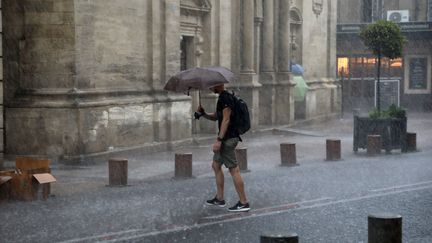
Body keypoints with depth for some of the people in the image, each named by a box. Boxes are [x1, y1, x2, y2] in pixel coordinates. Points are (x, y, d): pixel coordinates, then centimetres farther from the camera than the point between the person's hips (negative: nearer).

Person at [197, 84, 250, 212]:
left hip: (228, 138, -11)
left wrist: (219, 140, -23)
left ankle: (243, 203, -6)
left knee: (233, 169, -9)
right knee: (216, 165, 17)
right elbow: (215, 117, 24)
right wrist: (203, 113, 5)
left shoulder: (226, 98, -15)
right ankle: (219, 199, 24)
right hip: (226, 138, 11)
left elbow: (226, 120, -20)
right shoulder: (222, 98, 17)